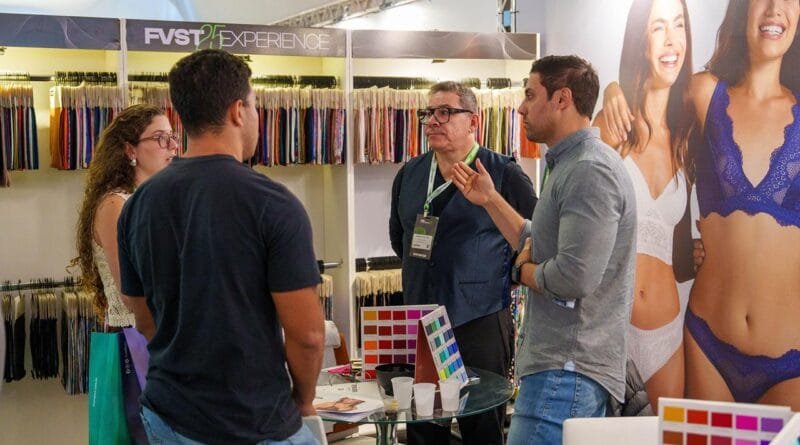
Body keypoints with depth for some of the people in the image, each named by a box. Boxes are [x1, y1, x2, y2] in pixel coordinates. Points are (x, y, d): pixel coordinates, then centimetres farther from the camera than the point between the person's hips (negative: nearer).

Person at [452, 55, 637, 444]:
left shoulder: (590, 171, -17)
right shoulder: (569, 165, 17)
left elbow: (574, 277, -26)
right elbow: (541, 248, 22)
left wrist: (522, 270, -8)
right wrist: (490, 200, 20)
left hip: (568, 369, -10)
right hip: (561, 364, 10)